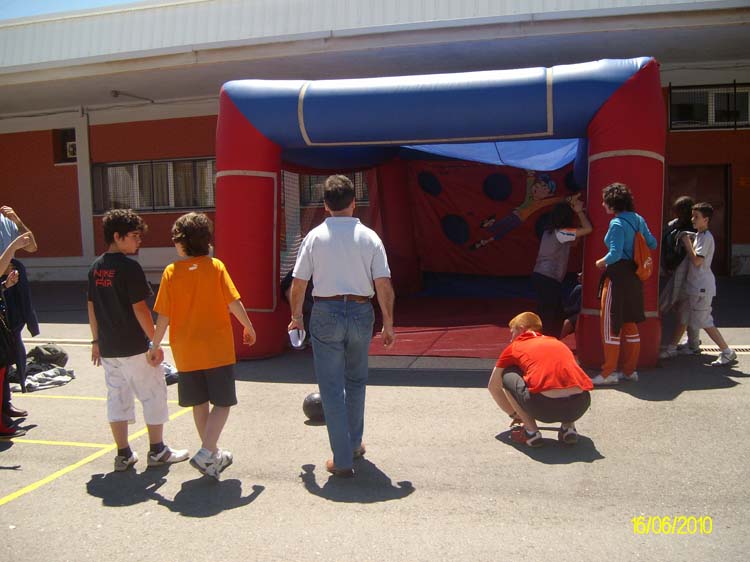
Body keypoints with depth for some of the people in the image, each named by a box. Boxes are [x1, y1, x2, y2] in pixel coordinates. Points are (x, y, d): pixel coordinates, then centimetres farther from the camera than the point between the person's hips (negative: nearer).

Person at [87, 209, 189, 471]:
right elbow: (139, 308, -17)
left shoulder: (96, 267, 7)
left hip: (108, 348, 7)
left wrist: (96, 341, 19)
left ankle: (123, 454, 19)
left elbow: (92, 307, 12)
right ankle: (157, 451, 15)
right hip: (134, 348, -7)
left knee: (117, 398, 13)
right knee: (153, 396, 6)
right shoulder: (129, 266, -15)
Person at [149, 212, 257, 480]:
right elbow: (234, 302, -8)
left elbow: (163, 316, -4)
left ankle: (213, 456, 23)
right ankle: (206, 453, -7)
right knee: (222, 403, 7)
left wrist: (155, 346, 7)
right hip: (218, 349, -2)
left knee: (200, 403, 14)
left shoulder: (171, 272, -4)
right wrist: (249, 327, 8)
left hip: (186, 352, 2)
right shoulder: (216, 266, -6)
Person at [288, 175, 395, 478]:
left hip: (326, 312, -2)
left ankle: (342, 459, 5)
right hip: (361, 312, 2)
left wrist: (296, 316, 14)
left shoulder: (315, 236, -2)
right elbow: (383, 285, -5)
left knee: (332, 387, 4)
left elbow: (299, 282, -1)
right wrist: (388, 324, 3)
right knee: (356, 382, 21)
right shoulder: (369, 237, -1)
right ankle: (354, 443, 35)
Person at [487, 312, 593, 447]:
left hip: (544, 406, -5)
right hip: (580, 405, 5)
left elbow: (493, 387, 30)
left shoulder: (514, 347, 20)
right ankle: (569, 427, 16)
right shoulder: (558, 343, 33)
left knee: (507, 375, 21)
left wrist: (514, 414, 43)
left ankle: (531, 431, 10)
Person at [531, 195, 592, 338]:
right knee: (547, 317, -5)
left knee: (558, 315, 17)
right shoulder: (561, 233, -14)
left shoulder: (549, 231, 11)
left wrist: (570, 206, 23)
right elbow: (588, 229, -14)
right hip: (548, 280, -10)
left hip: (540, 277, 10)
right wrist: (579, 211, -2)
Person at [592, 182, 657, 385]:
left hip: (618, 276, -8)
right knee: (630, 324, 14)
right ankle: (630, 371, 21)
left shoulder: (617, 223, -17)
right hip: (634, 276, 8)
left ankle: (608, 373, 3)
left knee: (610, 324, -1)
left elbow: (615, 254, -23)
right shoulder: (638, 219, 8)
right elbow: (652, 244, 16)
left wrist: (601, 262, -6)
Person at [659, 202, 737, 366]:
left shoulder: (706, 237, -17)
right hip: (692, 285, 10)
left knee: (704, 322, -4)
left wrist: (687, 243, -15)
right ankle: (671, 349, 23)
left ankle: (727, 352, 6)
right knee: (683, 318, 14)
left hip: (702, 287, -10)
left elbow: (696, 261, -23)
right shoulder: (697, 235, 11)